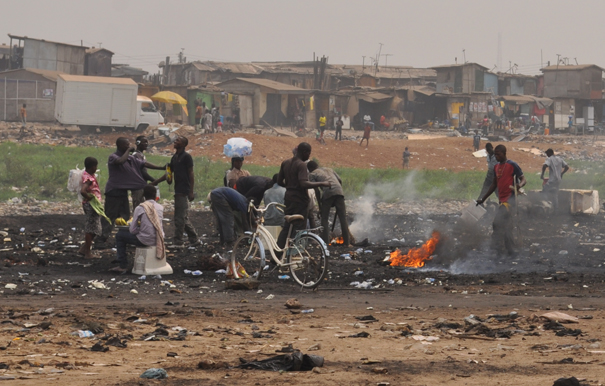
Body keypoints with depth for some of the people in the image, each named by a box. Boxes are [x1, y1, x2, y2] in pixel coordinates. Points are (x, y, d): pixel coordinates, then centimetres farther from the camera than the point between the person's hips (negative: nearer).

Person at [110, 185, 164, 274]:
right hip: (159, 240, 6)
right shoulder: (160, 208, 3)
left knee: (120, 235, 12)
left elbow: (133, 230, -8)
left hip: (146, 241, -5)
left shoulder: (140, 208, -11)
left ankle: (123, 266, 10)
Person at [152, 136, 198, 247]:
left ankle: (177, 242, -5)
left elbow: (191, 174, -11)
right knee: (183, 218, 11)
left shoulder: (186, 157, -9)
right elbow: (169, 173, 22)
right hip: (178, 191, 9)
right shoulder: (175, 157, 17)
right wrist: (156, 182, 15)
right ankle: (194, 239, 16)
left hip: (183, 191, -9)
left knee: (180, 217, -7)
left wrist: (191, 192, -17)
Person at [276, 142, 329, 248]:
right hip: (300, 199, -8)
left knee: (286, 227, 13)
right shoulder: (301, 165, -16)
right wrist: (322, 184, -23)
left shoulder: (285, 163, 8)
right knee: (298, 228, -2)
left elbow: (279, 181, 14)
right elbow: (304, 184, -27)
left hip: (288, 197, 8)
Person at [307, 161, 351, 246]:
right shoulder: (329, 169, 31)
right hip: (339, 192, 4)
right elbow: (340, 181, 23)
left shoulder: (312, 174, 15)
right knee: (343, 218, 7)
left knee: (324, 219, 7)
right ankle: (346, 242, 6)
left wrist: (320, 206, 7)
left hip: (327, 194, -4)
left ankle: (325, 242, 0)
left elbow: (317, 190, 4)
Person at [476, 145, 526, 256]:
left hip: (510, 198, -8)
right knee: (506, 227, 9)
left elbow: (523, 179, -7)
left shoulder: (512, 165, -7)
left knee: (497, 222, -18)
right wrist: (483, 199, 25)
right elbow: (494, 185, 24)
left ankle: (498, 248, -14)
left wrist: (519, 185, -31)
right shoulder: (496, 167, 16)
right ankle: (511, 251, 13)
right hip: (502, 200, 8)